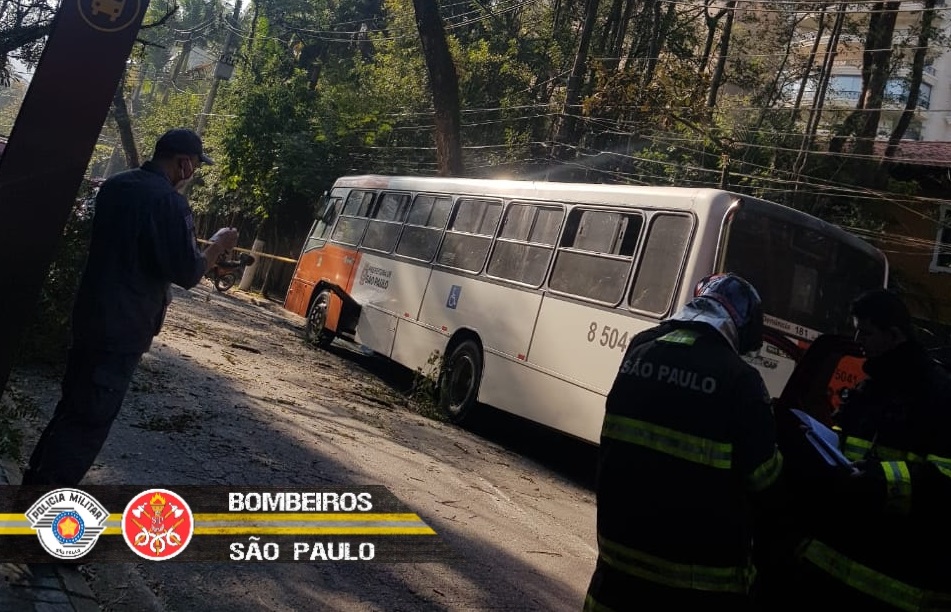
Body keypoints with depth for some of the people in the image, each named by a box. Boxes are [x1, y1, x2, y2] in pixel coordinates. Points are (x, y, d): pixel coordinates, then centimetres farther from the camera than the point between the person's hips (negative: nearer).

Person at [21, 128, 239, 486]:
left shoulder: (115, 186, 9)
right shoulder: (171, 204, -18)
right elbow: (188, 274, -16)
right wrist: (219, 245, 0)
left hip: (90, 316, 9)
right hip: (123, 328, -8)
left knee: (73, 407, 21)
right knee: (89, 421, -1)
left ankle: (37, 480, 31)